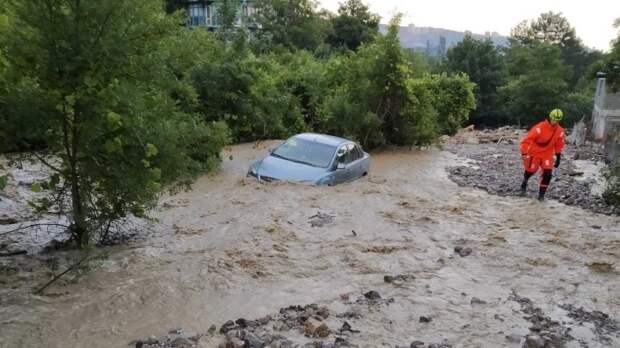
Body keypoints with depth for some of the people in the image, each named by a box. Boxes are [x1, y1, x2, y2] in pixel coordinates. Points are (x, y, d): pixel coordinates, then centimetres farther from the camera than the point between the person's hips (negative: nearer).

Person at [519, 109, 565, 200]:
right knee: (530, 170, 7)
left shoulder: (560, 131, -6)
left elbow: (559, 145, 9)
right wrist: (524, 153, -32)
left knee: (547, 174, -10)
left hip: (548, 154, 3)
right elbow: (527, 139, -24)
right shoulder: (539, 128, -23)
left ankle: (541, 194, 4)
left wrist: (558, 157, 9)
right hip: (535, 152, -3)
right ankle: (524, 183, 41)